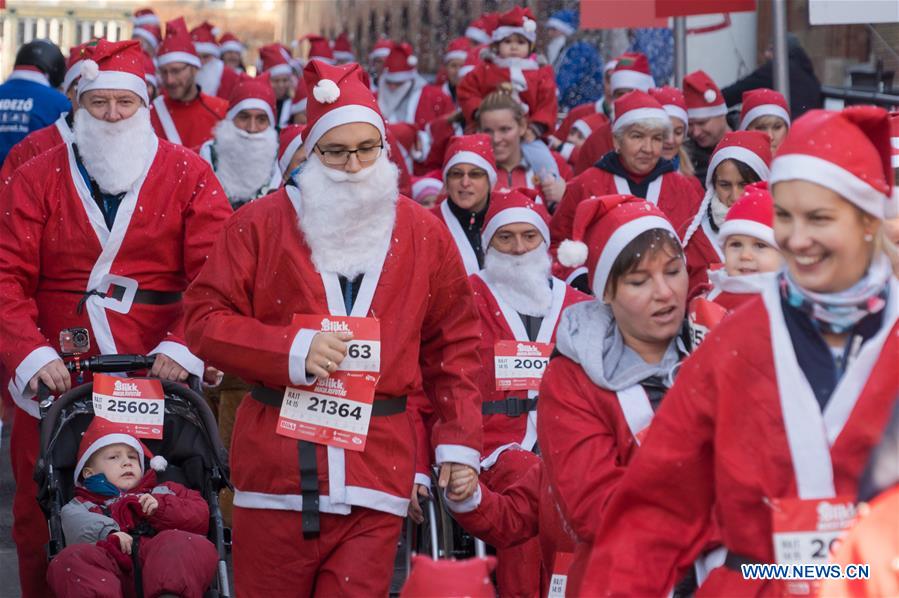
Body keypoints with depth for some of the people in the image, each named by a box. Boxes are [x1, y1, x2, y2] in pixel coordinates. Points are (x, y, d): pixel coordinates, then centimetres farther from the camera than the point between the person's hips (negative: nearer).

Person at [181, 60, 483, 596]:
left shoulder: (425, 234, 8)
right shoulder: (261, 224, 3)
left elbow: (455, 344, 13)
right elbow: (206, 320, 1)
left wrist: (459, 443, 7)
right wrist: (292, 350, -13)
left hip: (379, 468, 1)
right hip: (277, 465, 0)